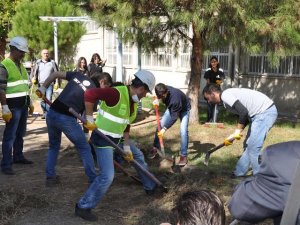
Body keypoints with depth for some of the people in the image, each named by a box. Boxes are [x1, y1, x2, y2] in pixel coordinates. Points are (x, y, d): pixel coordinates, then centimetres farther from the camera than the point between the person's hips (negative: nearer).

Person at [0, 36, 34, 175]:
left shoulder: (21, 65, 14)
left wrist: (30, 103, 21)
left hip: (23, 105, 8)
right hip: (13, 106, -8)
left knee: (20, 134, 17)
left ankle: (18, 156, 30)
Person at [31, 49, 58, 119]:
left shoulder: (52, 62, 7)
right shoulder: (38, 63, 10)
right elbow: (34, 72, 11)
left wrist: (57, 82, 0)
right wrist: (33, 78, -7)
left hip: (50, 84, -2)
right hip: (41, 84, 2)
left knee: (48, 99, -12)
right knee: (42, 99, 6)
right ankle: (44, 113, 18)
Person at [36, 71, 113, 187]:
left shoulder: (78, 75, 14)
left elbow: (55, 74, 15)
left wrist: (43, 88, 23)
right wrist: (86, 133, 9)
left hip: (51, 113, 6)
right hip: (67, 119, -6)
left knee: (53, 146, 27)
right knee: (85, 149, 9)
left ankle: (50, 177, 27)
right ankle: (94, 180, 13)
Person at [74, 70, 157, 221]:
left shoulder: (134, 101, 3)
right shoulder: (117, 93, -28)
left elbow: (126, 125, 9)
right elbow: (90, 94, -37)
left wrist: (127, 148, 7)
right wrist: (90, 119, -28)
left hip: (118, 138, 10)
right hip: (103, 139, -10)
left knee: (138, 156, 23)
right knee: (107, 176, -15)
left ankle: (151, 187, 46)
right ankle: (83, 207, 1)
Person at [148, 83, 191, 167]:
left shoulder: (175, 98, -42)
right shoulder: (162, 91, -24)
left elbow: (174, 117, -34)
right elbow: (158, 97, 4)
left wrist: (165, 129, -32)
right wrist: (156, 100, -18)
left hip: (184, 109, -6)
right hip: (171, 107, 6)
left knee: (183, 131, -20)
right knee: (160, 125, -1)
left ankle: (184, 155, -10)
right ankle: (155, 148, 14)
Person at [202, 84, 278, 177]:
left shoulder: (225, 95, -12)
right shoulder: (229, 95, 17)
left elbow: (243, 112, -23)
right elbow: (245, 116, 20)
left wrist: (238, 131, -10)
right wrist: (233, 136, 16)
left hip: (265, 112, -10)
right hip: (261, 113, 10)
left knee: (253, 148, -9)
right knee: (248, 145, 16)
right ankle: (239, 173, 25)